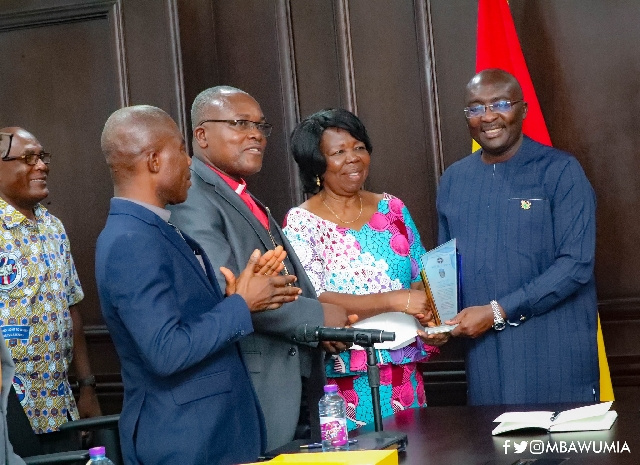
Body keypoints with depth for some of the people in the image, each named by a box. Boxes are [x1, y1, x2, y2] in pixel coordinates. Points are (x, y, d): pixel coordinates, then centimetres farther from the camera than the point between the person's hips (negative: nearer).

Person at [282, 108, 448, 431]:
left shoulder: (392, 209, 9)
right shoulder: (301, 222, -4)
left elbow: (422, 281, 11)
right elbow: (315, 303, -13)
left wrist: (430, 325, -10)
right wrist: (395, 300, -20)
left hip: (404, 376, 4)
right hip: (343, 382, -4)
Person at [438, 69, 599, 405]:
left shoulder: (560, 171, -5)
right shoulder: (453, 181, 11)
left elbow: (576, 264, -12)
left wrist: (498, 311, -15)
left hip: (555, 353, -4)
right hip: (486, 357, 4)